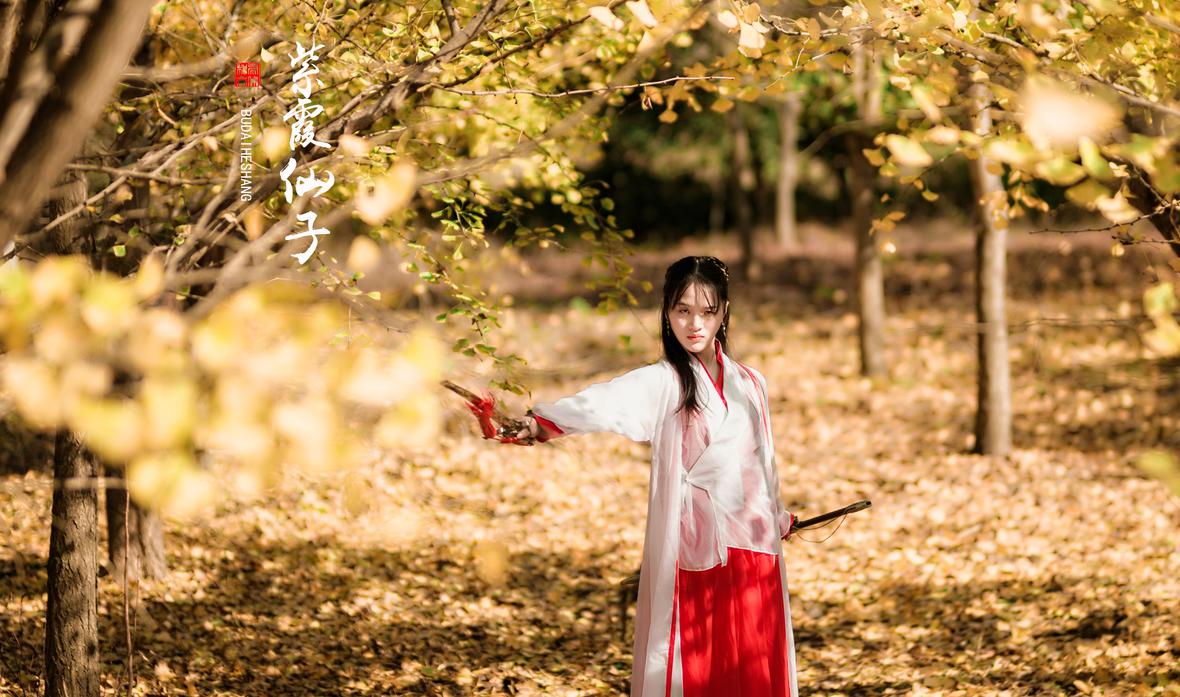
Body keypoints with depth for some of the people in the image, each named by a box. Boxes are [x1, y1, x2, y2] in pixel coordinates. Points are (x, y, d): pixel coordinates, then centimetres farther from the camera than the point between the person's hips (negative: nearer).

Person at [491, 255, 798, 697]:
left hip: (755, 550, 4)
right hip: (692, 551, -4)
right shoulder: (661, 384, -7)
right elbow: (605, 402, -27)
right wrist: (541, 421, -45)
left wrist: (777, 517, 37)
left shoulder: (750, 384, 9)